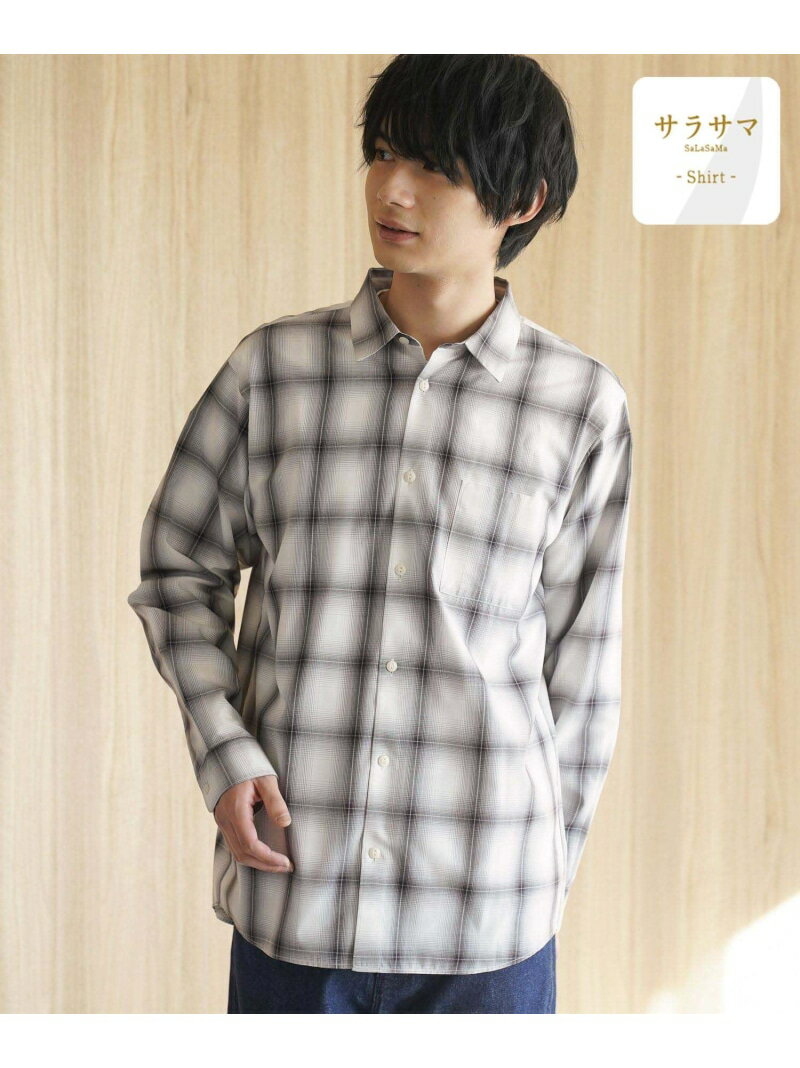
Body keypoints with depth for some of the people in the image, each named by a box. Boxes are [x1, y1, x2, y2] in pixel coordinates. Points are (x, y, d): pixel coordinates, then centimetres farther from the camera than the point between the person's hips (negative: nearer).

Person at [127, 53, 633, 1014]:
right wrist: (224, 752, -4)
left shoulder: (582, 402, -1)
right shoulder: (274, 367, 0)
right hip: (291, 894, 1)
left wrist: (550, 876, 8)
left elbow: (582, 659, 5)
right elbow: (178, 566, 10)